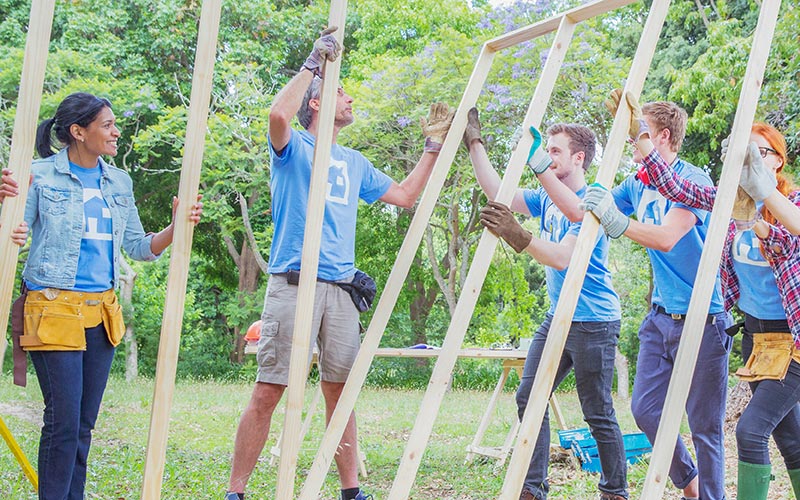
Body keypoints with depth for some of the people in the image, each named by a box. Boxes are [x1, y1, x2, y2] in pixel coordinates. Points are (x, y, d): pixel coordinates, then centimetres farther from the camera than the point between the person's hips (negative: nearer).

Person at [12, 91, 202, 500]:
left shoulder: (118, 182, 12)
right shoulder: (41, 175, -4)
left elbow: (139, 248, 14)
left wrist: (177, 228, -2)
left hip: (101, 312, 6)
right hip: (54, 309, -6)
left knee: (84, 424, 9)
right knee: (63, 421, -9)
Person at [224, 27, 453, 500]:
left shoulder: (354, 162, 22)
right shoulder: (293, 147, 3)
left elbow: (404, 195, 28)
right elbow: (278, 115, -20)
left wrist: (433, 147, 24)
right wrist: (314, 63, -11)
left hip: (341, 288, 6)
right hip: (294, 284, -6)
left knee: (341, 391, 8)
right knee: (268, 392, -7)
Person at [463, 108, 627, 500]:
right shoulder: (546, 199, 10)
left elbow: (562, 257, -27)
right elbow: (498, 193, 5)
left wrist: (517, 237, -40)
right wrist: (474, 142, 3)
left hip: (593, 322, -8)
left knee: (598, 415, -2)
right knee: (528, 398, 1)